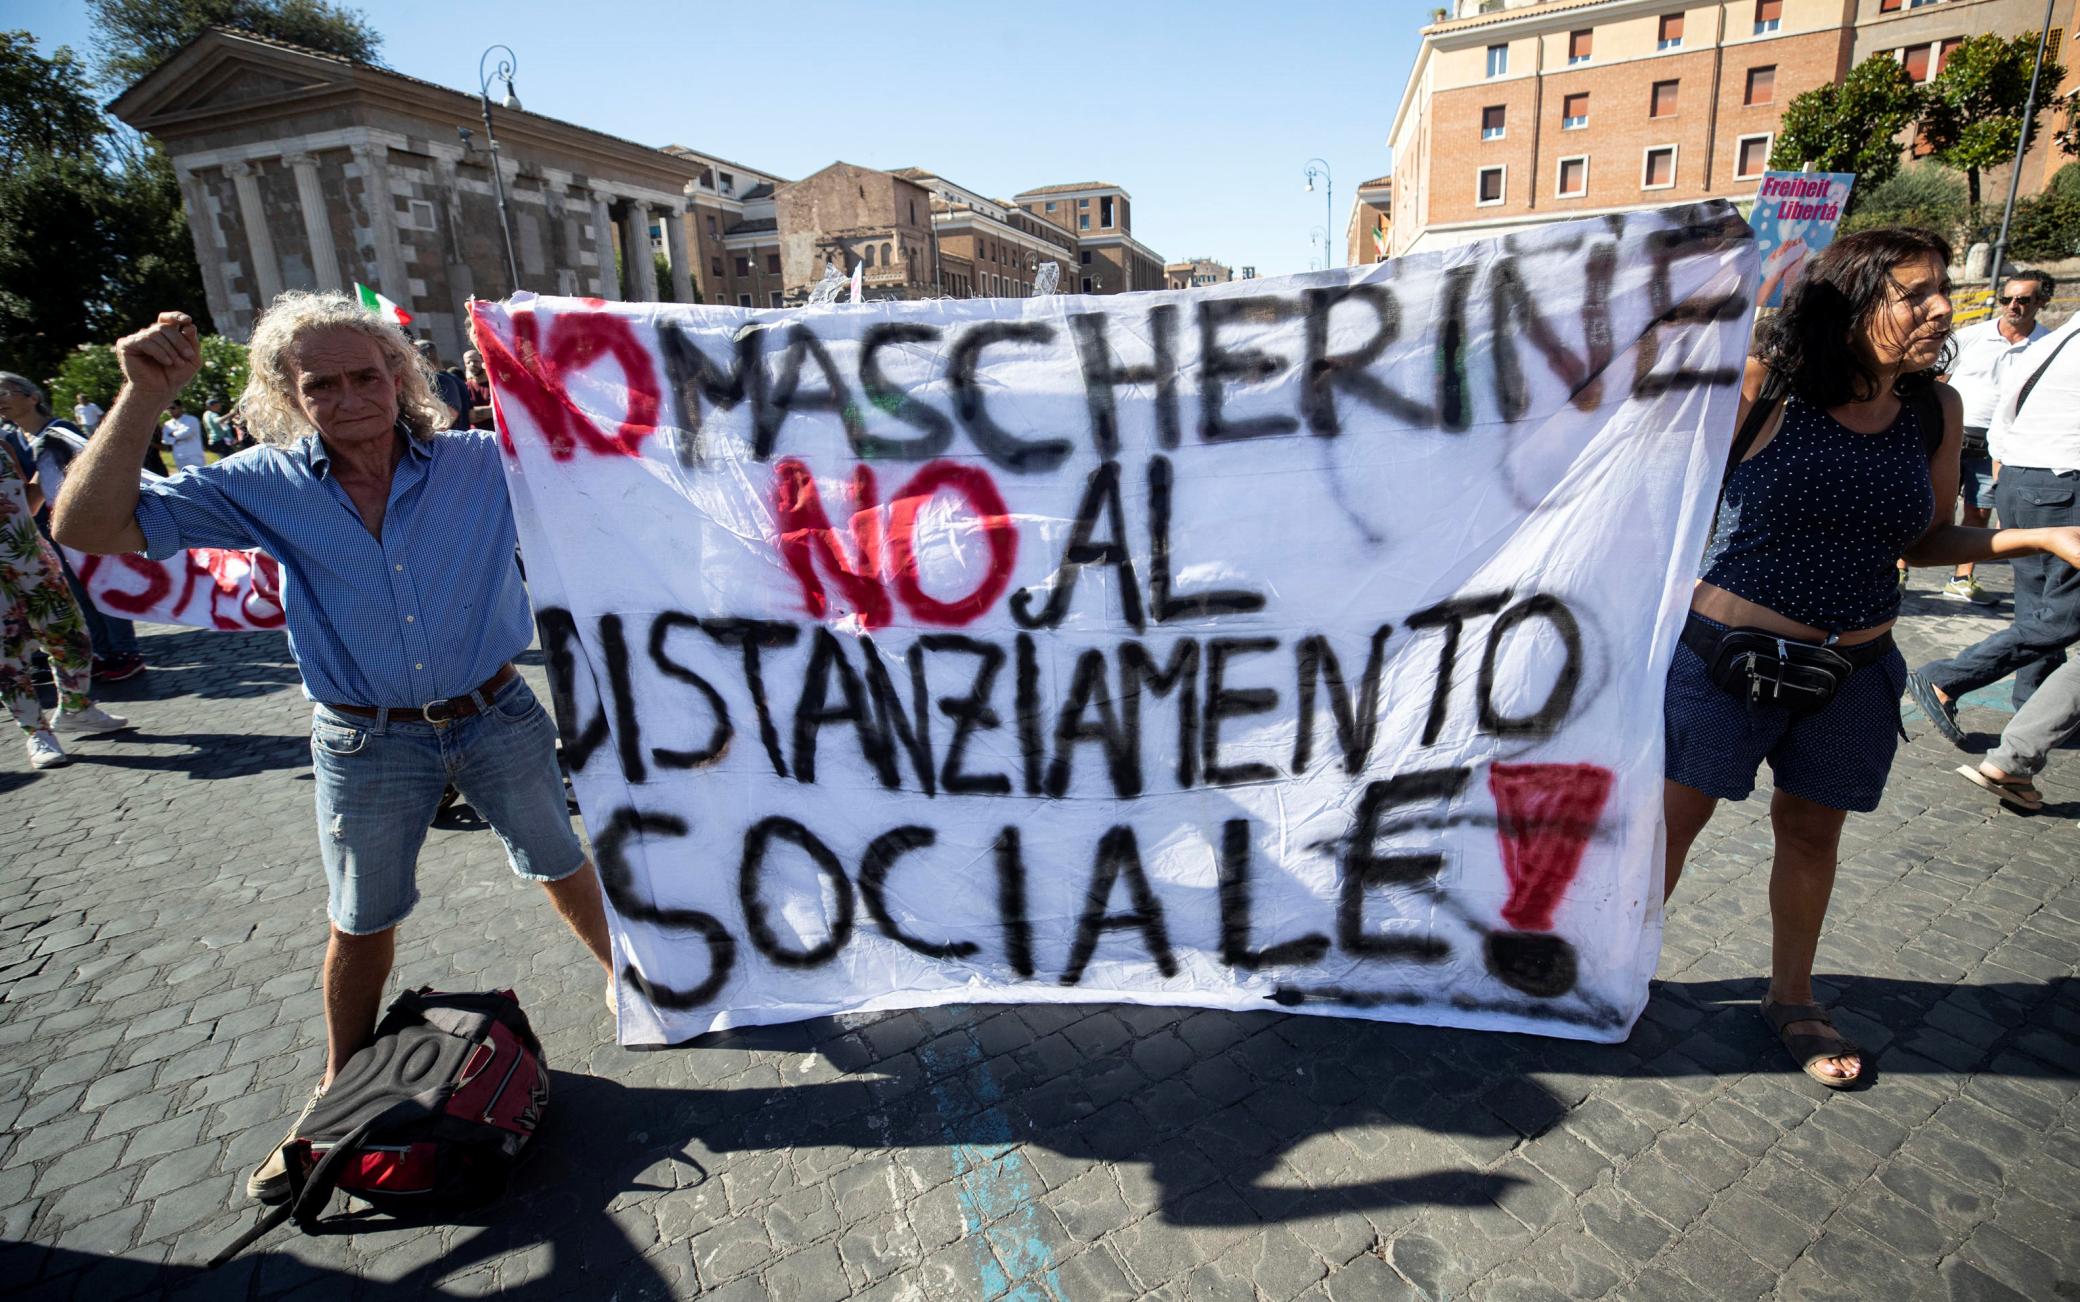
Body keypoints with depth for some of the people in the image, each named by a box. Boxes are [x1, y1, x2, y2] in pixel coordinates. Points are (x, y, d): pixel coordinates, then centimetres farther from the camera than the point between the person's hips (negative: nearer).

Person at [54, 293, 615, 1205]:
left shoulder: (484, 463, -11)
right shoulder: (265, 487, -9)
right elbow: (90, 529, -12)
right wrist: (143, 395, -21)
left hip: (495, 716, -1)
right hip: (366, 743, 1)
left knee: (561, 866, 15)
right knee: (361, 924, 18)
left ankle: (629, 975, 41)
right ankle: (340, 1093, 41)